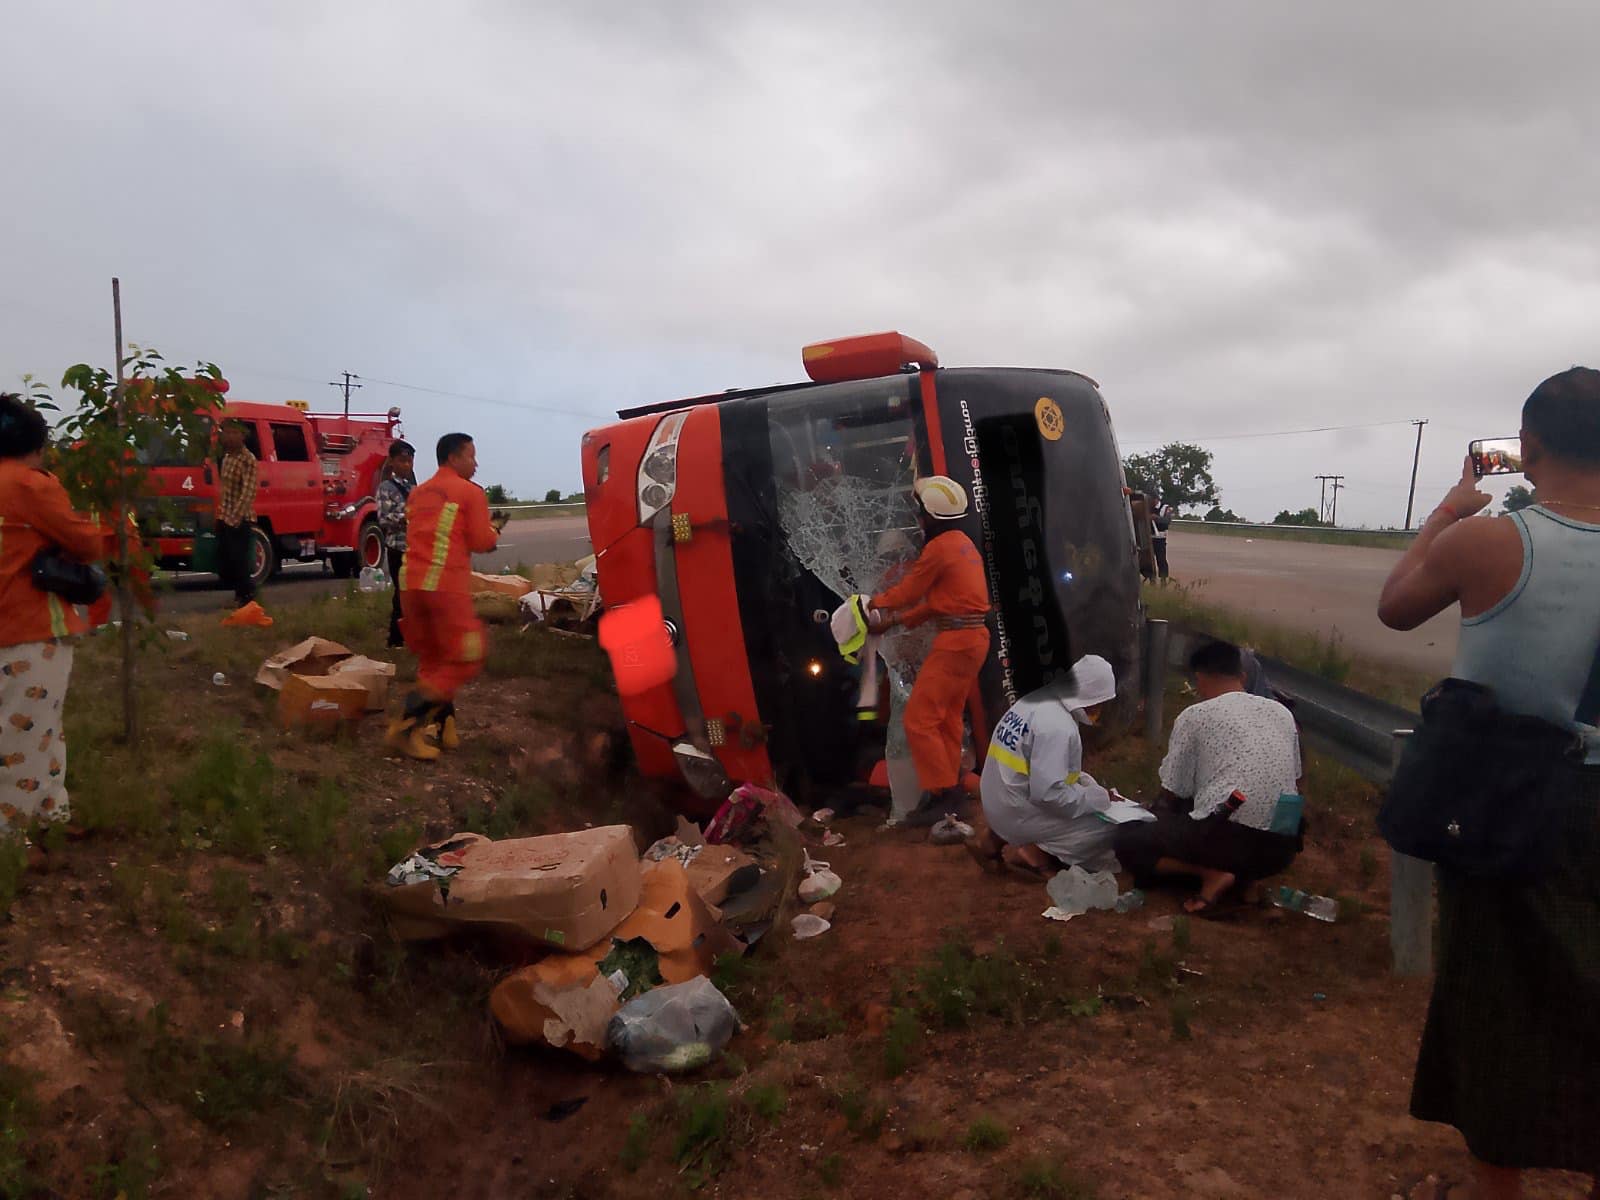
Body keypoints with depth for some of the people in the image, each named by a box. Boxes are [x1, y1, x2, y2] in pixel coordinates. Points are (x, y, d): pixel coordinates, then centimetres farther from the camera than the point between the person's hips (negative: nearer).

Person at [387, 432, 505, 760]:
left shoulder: (418, 492, 19)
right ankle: (408, 725, -10)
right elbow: (482, 542, -5)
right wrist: (493, 531, 17)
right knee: (464, 660, 0)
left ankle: (440, 726, 16)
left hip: (411, 582, 7)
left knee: (432, 659, 18)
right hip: (447, 585, -7)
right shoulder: (470, 492, -1)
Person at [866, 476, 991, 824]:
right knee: (947, 717, 17)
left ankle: (942, 795, -5)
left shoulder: (939, 547, -14)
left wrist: (877, 602, 16)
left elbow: (910, 591, -3)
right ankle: (950, 789, 22)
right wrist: (895, 619, 18)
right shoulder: (963, 543, 15)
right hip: (973, 637, 10)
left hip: (956, 641, -10)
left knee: (919, 719, -7)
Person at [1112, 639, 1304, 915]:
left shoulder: (1194, 715, 3)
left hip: (1227, 837, -6)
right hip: (1282, 850, 6)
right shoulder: (1283, 712, 16)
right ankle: (1241, 873, 7)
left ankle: (1212, 873, -6)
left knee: (1126, 840, 12)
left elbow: (1172, 794, 9)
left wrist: (1156, 812, 31)